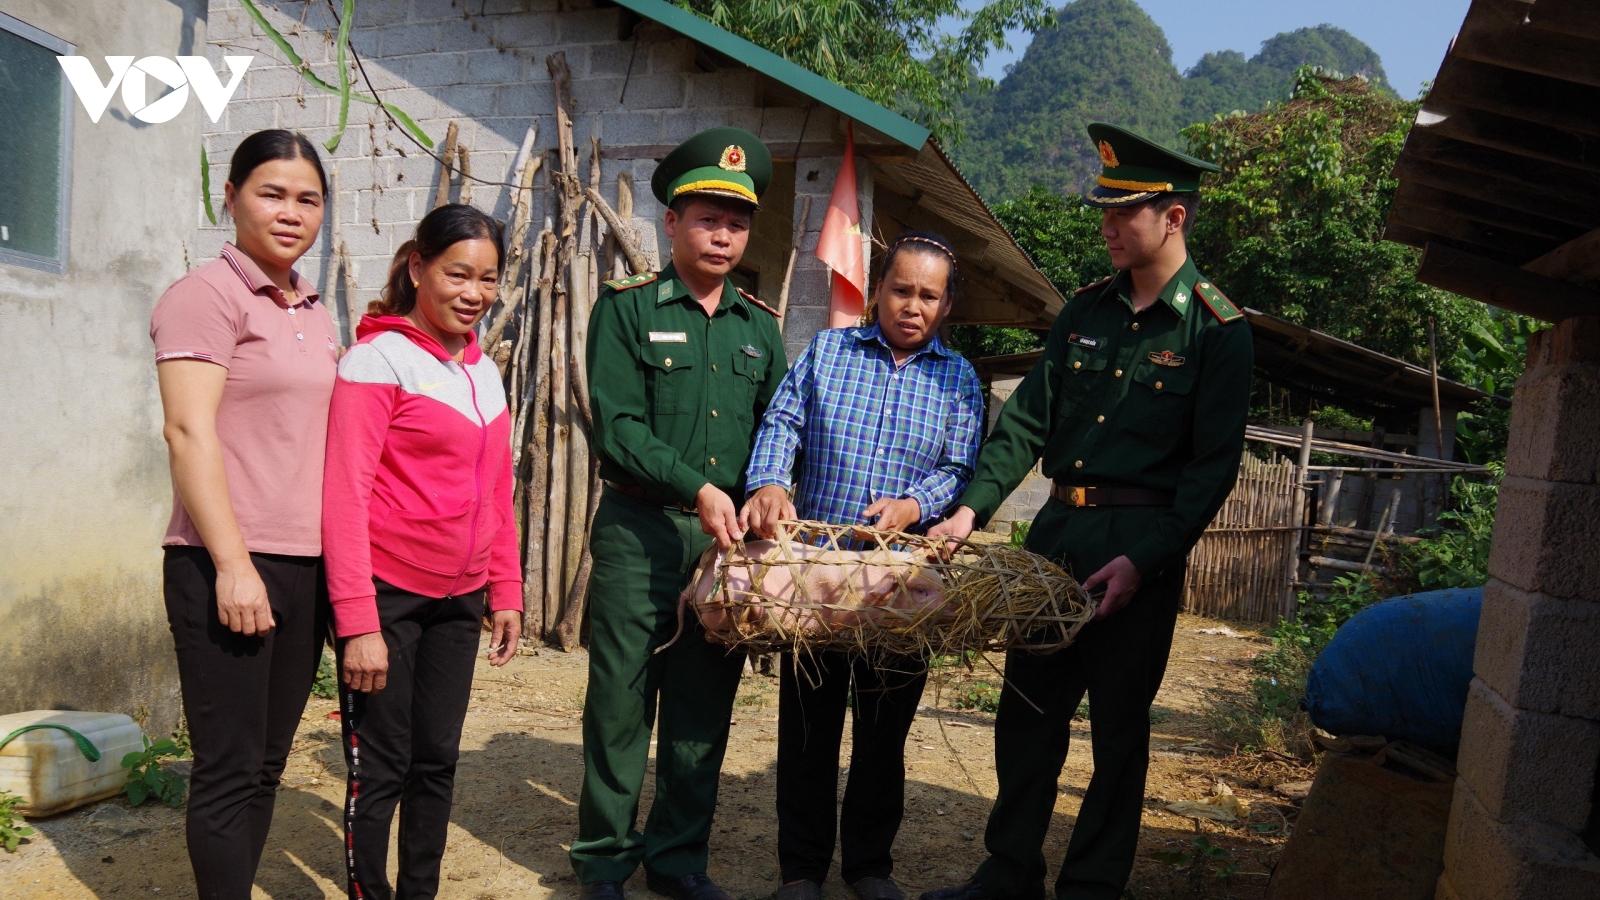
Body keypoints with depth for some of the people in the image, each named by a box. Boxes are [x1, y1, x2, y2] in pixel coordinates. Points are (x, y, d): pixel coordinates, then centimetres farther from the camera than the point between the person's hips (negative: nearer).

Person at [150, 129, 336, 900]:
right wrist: (233, 564, -19)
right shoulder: (207, 295, -6)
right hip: (229, 567, -7)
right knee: (230, 769, 1)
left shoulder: (314, 314, 16)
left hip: (308, 568, 7)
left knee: (267, 764, 13)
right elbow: (188, 431, -14)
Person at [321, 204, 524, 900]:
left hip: (458, 600, 6)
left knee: (437, 761, 15)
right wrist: (358, 622, -19)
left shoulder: (484, 371, 10)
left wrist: (505, 593, 12)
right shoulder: (378, 358, -10)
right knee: (380, 767, 4)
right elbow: (344, 495, -15)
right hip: (387, 594, -6)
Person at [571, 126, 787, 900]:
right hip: (640, 531, -4)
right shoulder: (626, 307, 0)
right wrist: (696, 489, -17)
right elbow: (617, 426, -9)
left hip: (728, 538, 4)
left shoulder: (759, 326, 14)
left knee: (704, 709, 10)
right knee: (621, 701, 3)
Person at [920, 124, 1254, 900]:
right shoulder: (1085, 311, 9)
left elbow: (1214, 465, -10)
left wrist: (1144, 559, -18)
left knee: (1118, 727, 7)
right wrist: (972, 507, -5)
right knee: (1027, 707, 11)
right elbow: (1029, 418, 6)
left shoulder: (1217, 330, -6)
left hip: (1141, 547, -5)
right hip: (1057, 530, 5)